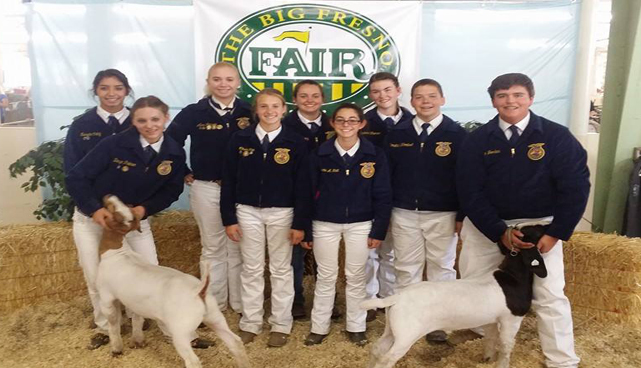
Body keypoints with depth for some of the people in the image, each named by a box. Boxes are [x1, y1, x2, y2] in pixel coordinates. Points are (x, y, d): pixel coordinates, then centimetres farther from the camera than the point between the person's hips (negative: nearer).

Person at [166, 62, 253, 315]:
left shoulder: (249, 112, -2)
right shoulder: (194, 113, -2)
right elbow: (170, 143, 3)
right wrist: (182, 173, 2)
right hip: (206, 189, 0)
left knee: (238, 247, 9)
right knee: (213, 248, 11)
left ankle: (240, 302, 24)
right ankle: (214, 304, 25)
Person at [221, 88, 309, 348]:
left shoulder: (295, 142, -5)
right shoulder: (240, 139, -1)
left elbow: (302, 185, -5)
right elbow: (228, 180, 1)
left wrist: (300, 223, -7)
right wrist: (228, 218, -2)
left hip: (281, 213, -1)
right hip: (247, 212, 2)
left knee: (281, 270, 9)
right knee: (251, 269, 11)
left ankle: (281, 324, 23)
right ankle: (250, 323, 26)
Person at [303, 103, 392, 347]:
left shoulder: (375, 155, -5)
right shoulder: (319, 155, -5)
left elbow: (382, 195, -2)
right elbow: (308, 193, -1)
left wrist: (379, 230, -5)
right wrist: (305, 231, -2)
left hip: (360, 225, 0)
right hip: (325, 224, 0)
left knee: (356, 277, 11)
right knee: (326, 277, 10)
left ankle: (356, 326, 27)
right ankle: (319, 327, 24)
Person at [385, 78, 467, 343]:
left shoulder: (456, 133, -4)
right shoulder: (397, 133, 3)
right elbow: (387, 174, 5)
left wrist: (462, 215, -6)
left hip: (442, 215, -1)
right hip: (404, 214, 2)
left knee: (441, 268, 11)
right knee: (406, 269, 11)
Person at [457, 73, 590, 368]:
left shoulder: (557, 136, -7)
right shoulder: (477, 140, -4)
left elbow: (575, 187, -7)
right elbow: (470, 192, -8)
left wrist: (556, 233, -13)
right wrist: (500, 232, -16)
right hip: (486, 225, 2)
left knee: (550, 295, -2)